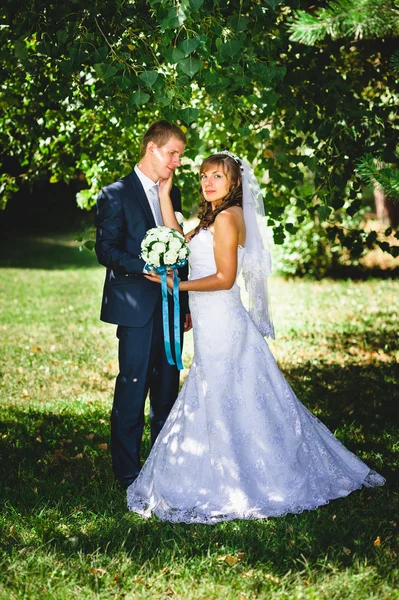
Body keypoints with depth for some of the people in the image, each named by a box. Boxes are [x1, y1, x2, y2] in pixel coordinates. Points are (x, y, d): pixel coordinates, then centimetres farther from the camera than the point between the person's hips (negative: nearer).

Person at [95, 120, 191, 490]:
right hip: (135, 307, -6)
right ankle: (128, 473, 8)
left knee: (167, 387, 11)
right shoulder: (115, 195, -4)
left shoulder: (172, 194, 16)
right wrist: (148, 268, -23)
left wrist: (185, 302, 15)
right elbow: (106, 250, -11)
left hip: (169, 304, 6)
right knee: (133, 387, -3)